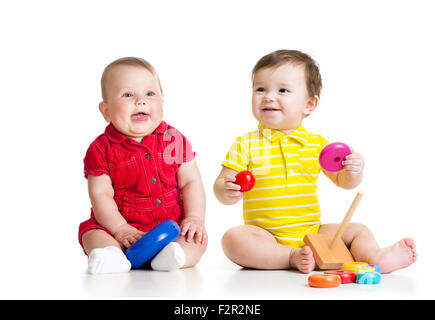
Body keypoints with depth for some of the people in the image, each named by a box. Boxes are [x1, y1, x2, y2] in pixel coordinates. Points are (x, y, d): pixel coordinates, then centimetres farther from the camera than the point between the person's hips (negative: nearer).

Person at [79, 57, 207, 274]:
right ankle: (112, 257, -52)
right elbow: (100, 194, -9)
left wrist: (195, 218, -12)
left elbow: (191, 182, 3)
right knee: (92, 233, -25)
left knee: (198, 238, -21)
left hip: (171, 225, 2)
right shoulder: (102, 149, -5)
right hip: (124, 225, -1)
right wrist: (120, 229, -21)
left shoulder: (174, 140, 1)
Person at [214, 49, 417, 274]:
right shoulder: (246, 144, -1)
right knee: (233, 238, -32)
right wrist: (228, 192, -28)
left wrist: (353, 172, -15)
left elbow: (342, 181, 9)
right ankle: (291, 258, -34)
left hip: (312, 234, 4)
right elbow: (220, 185, -3)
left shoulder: (316, 143, 8)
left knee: (358, 231, -6)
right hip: (265, 237, -3)